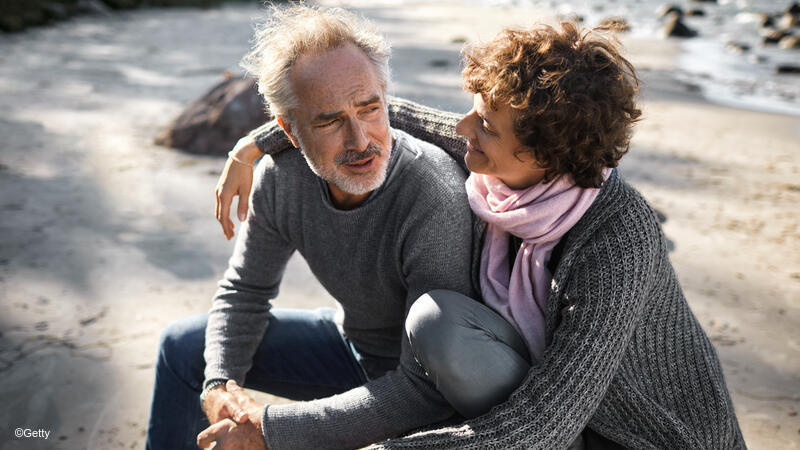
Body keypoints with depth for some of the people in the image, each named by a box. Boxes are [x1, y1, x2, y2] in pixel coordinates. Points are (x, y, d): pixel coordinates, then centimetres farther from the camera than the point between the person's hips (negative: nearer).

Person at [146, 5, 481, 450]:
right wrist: (219, 383, -16)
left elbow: (428, 392, -35)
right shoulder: (280, 175, -16)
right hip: (352, 340, 6)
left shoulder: (437, 199, -36)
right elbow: (245, 290, 2)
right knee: (182, 345, 12)